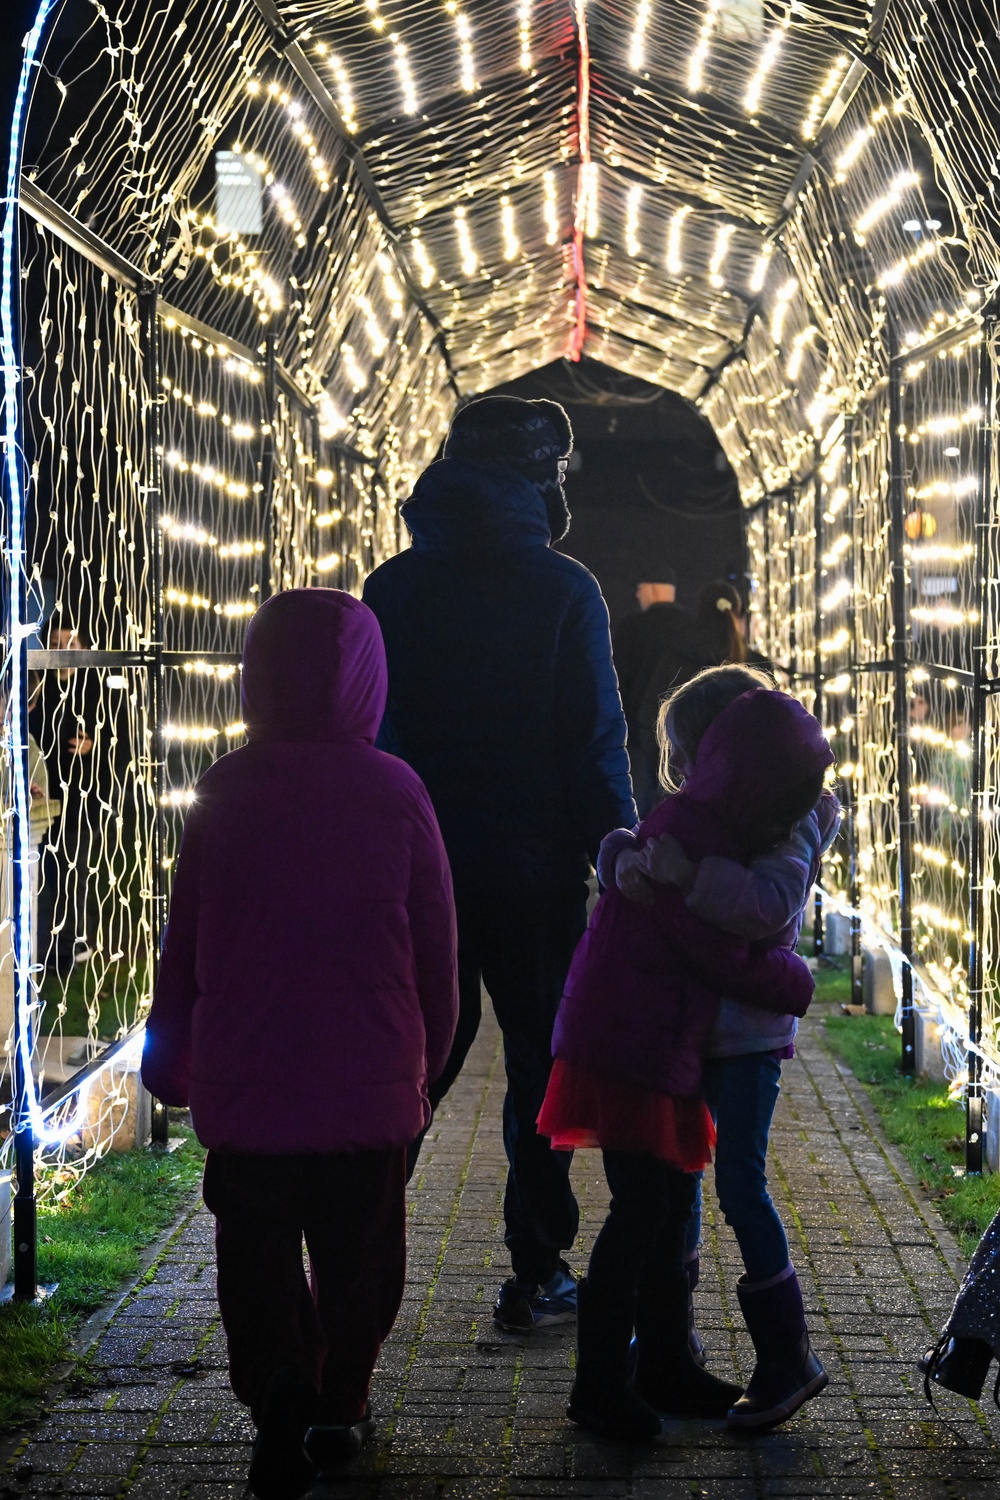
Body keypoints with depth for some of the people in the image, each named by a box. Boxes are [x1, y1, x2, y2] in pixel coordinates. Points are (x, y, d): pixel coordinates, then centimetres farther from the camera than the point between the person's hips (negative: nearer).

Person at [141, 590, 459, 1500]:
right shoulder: (396, 792, -8)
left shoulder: (225, 792, -6)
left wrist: (168, 1060, 15)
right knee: (358, 1257, 18)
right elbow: (436, 949, -2)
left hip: (244, 1083, 0)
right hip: (369, 1082, 0)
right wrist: (428, 1061, 13)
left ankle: (280, 1403, -3)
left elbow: (184, 943, 1)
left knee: (258, 1258, 11)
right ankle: (337, 1410, 27)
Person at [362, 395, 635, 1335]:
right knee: (541, 1065, 7)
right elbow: (595, 741, -9)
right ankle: (537, 1275, 12)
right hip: (534, 865, -3)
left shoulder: (394, 586, 4)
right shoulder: (562, 590, -8)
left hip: (418, 863, 3)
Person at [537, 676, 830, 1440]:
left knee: (672, 1203, 15)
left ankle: (666, 1367, 26)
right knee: (643, 1208, -6)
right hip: (629, 1044, -10)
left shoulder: (710, 828, 9)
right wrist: (795, 983, -3)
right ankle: (599, 1385, 4)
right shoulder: (686, 836, -22)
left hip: (664, 1047, 10)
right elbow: (724, 957, -17)